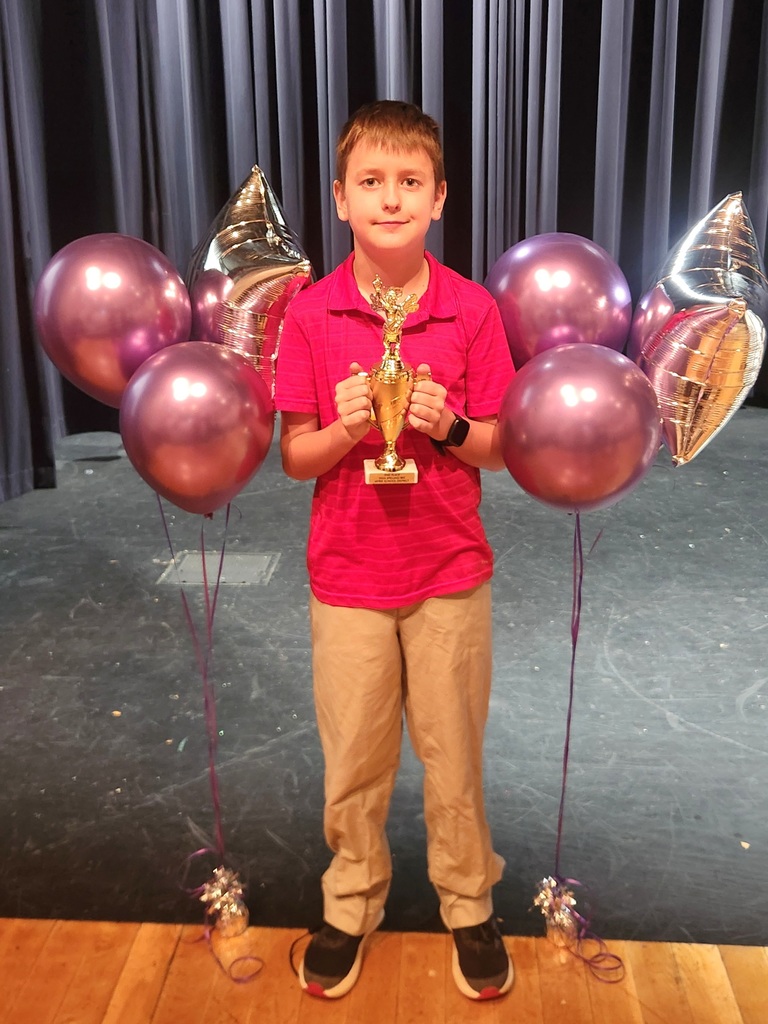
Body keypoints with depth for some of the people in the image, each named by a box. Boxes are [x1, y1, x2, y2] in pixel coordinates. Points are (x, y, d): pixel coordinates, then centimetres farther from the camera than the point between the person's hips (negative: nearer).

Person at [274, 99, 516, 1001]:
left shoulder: (473, 310, -6)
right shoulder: (310, 313, -6)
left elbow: (500, 449, -1)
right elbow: (293, 457, -3)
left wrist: (449, 425, -21)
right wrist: (347, 428, -23)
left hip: (451, 573, 0)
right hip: (347, 577, 1)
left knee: (454, 755, 14)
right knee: (352, 760, 14)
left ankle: (469, 905, 38)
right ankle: (350, 906, 39)